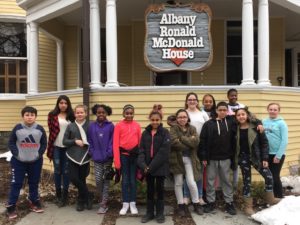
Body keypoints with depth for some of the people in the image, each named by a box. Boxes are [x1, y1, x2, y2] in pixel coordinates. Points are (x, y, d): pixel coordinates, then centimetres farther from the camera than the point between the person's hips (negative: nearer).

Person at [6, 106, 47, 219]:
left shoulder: (40, 128, -3)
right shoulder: (17, 128, -5)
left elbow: (44, 144, 4)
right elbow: (11, 143, 0)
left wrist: (39, 154, -7)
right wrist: (16, 154, -10)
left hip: (36, 161, 1)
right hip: (18, 161, -1)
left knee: (34, 183, 14)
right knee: (16, 184, 3)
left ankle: (34, 202, 30)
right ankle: (11, 207, 13)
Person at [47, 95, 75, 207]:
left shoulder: (71, 116, 2)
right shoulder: (52, 115, 1)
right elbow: (51, 130, 1)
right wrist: (50, 146, -1)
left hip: (68, 147, 0)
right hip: (56, 147, 0)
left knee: (66, 171, 6)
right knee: (57, 171, 9)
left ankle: (65, 195, 17)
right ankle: (58, 195, 23)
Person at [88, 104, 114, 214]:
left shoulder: (111, 126, -4)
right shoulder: (92, 126, 3)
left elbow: (112, 141, -5)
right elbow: (90, 141, 6)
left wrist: (109, 154, -12)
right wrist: (92, 153, -3)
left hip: (107, 158, -2)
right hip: (96, 158, 2)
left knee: (106, 180, 5)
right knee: (98, 180, 2)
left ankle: (104, 204, 12)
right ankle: (103, 200, 26)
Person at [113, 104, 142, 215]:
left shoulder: (137, 125, 2)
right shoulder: (118, 125, -4)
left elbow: (140, 142, 4)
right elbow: (115, 144, -6)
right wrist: (117, 160, -11)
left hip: (135, 155, 1)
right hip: (123, 155, -1)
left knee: (133, 180, 9)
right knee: (125, 180, 8)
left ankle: (133, 204, 20)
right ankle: (125, 204, 19)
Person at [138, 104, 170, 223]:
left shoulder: (165, 132, -5)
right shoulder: (145, 133, 5)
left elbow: (164, 151, -13)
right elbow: (141, 150, 0)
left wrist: (152, 166, -18)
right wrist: (143, 165, -16)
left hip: (160, 167, -3)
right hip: (147, 167, 3)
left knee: (159, 189, 8)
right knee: (149, 190, 13)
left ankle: (160, 213, 21)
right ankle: (149, 213, 25)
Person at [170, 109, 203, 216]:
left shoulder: (192, 128, 4)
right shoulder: (174, 128, -3)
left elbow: (195, 142, -13)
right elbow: (174, 142, -20)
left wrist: (181, 138, -16)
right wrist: (188, 142, -14)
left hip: (189, 158, 1)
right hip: (177, 158, -1)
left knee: (191, 182, -2)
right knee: (178, 183, 7)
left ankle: (196, 204, 17)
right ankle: (181, 205, 21)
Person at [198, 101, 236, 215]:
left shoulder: (231, 122, 1)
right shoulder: (209, 124, -4)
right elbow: (202, 141, -4)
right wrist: (203, 157, -7)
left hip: (226, 158, 1)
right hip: (211, 158, -1)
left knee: (226, 180, 11)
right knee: (210, 181, 8)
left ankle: (229, 203, 22)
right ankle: (211, 202, 20)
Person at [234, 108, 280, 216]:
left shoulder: (255, 127, -8)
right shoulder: (235, 129, -4)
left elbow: (264, 142, -5)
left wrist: (265, 158, -9)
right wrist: (234, 159, -1)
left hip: (256, 156, 0)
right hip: (243, 157, 0)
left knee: (269, 177, 0)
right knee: (246, 181, 7)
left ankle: (270, 199, 26)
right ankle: (248, 206, 19)